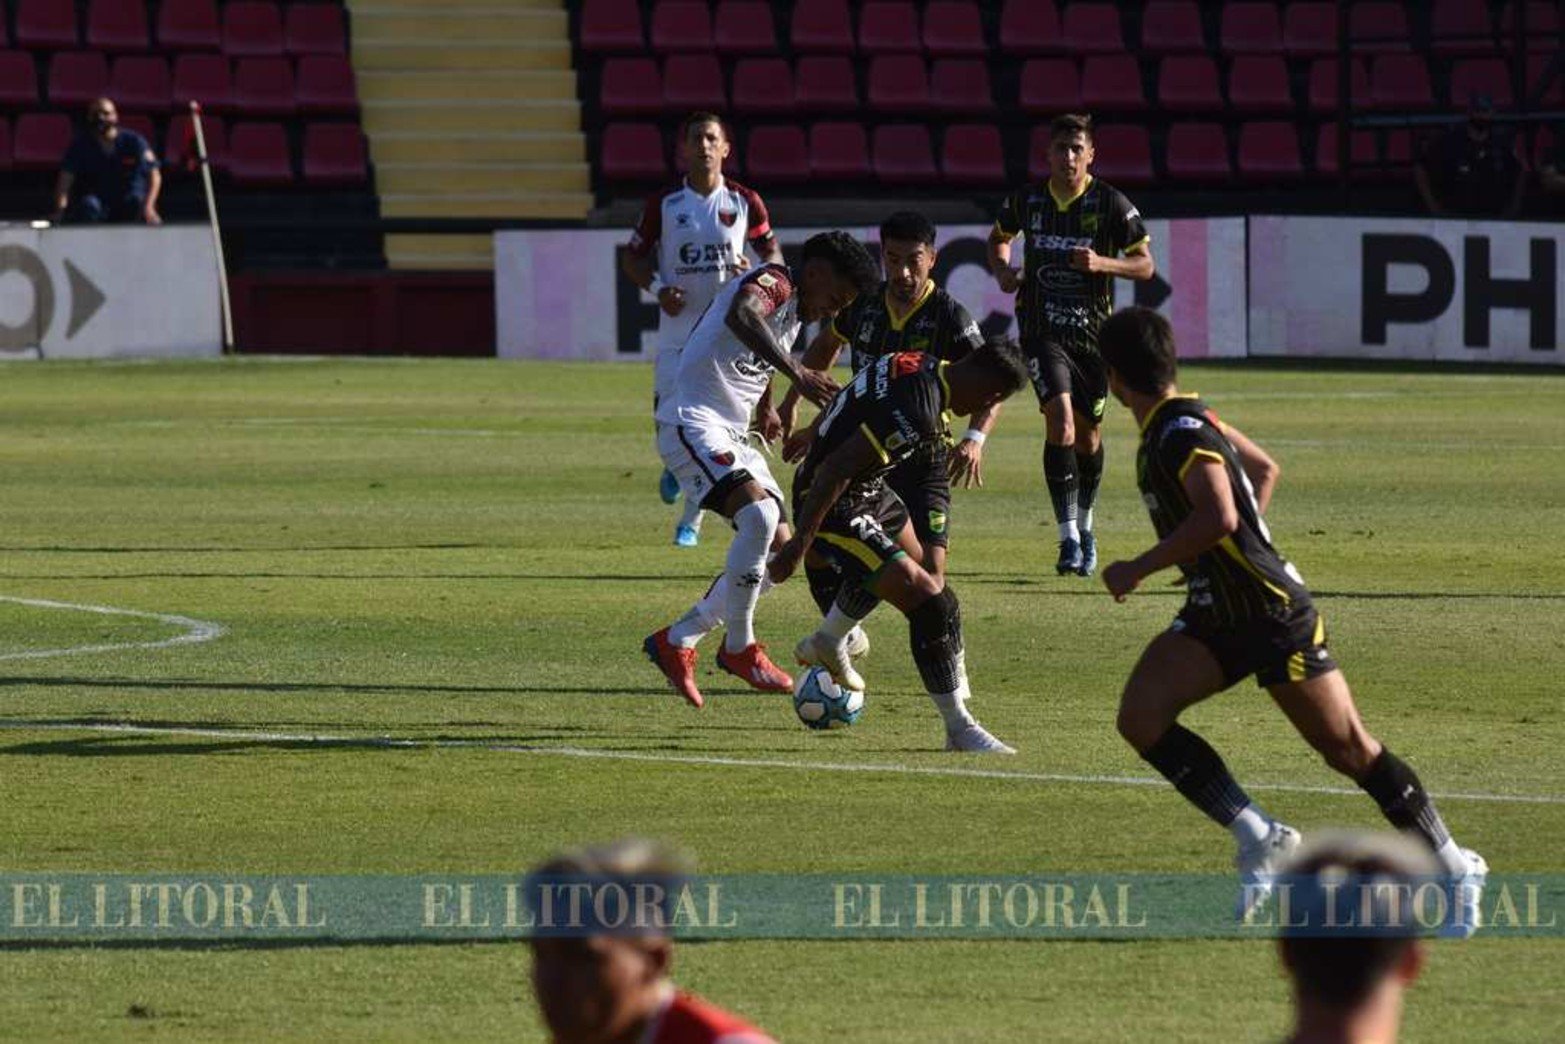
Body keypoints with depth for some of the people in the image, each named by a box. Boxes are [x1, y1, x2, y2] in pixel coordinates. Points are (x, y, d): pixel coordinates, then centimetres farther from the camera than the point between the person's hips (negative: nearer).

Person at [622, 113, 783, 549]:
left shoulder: (744, 201, 2)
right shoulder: (664, 204, 1)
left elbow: (774, 253, 13)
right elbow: (632, 256, 9)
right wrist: (657, 288, -10)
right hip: (677, 328, 0)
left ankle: (691, 521, 11)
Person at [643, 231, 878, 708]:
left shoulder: (794, 314, 19)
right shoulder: (773, 282, -12)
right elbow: (741, 316, -36)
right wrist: (796, 373, -43)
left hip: (731, 436, 10)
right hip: (692, 424, -10)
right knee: (759, 516, -28)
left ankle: (677, 641, 11)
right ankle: (739, 648, -16)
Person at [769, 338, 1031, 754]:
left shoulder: (920, 365, -3)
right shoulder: (918, 413, -31)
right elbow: (837, 470, -32)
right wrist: (800, 543, -28)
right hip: (835, 506, -10)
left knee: (914, 560, 34)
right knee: (929, 599, -15)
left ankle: (828, 642, 55)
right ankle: (959, 728, -9)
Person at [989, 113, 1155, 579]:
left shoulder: (1110, 203, -6)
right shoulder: (1027, 200, 1)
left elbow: (1145, 265, -4)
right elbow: (999, 237, 22)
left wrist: (1100, 263, -22)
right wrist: (1002, 270, 0)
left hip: (1093, 332, 0)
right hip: (1043, 330, 0)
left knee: (1088, 433, 10)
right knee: (1059, 418, -19)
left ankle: (1085, 528, 34)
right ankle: (1069, 539, -20)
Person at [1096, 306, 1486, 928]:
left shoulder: (1180, 433, -20)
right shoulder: (1180, 421, 8)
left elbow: (1218, 516, -35)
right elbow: (1264, 470, 22)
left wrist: (1136, 571, -25)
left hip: (1273, 615, -9)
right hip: (1214, 619, 9)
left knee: (1349, 749, -3)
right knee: (1140, 718, -9)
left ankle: (1456, 869, 11)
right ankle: (1259, 839, -5)